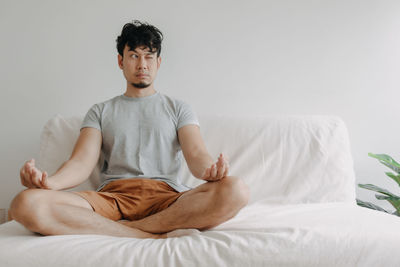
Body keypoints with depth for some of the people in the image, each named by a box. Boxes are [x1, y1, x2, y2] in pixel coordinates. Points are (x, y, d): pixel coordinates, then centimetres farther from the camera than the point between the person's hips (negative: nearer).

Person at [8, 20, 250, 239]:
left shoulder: (179, 109, 21)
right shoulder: (101, 112, 23)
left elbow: (196, 154, 4)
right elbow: (82, 162, 7)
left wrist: (211, 170, -23)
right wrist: (48, 181, -18)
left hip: (167, 197, 0)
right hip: (113, 196, 1)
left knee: (236, 190, -32)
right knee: (26, 204, -29)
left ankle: (130, 229, -27)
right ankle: (156, 234, -29)